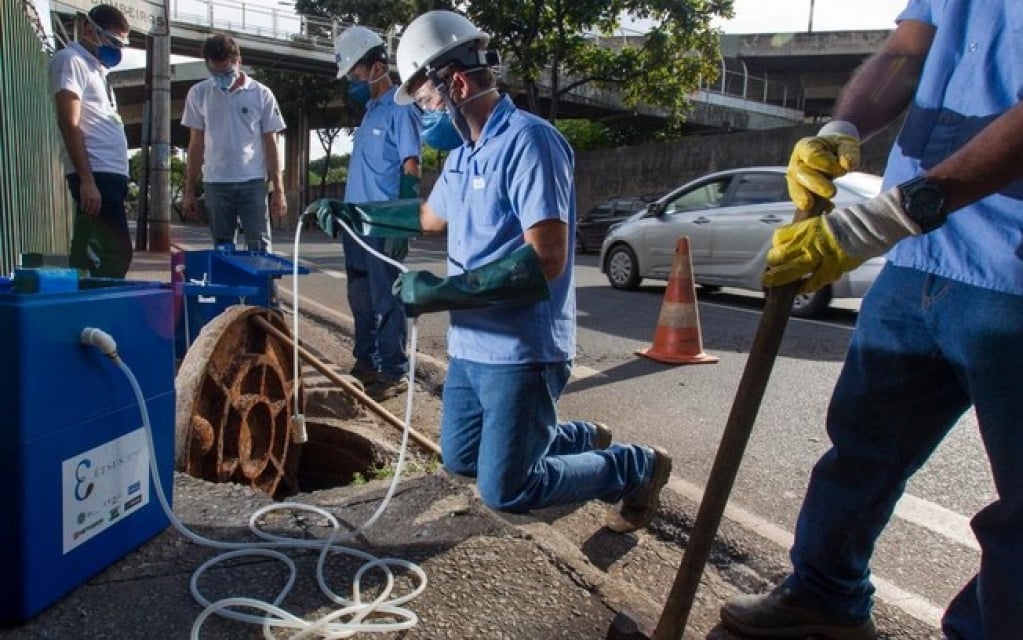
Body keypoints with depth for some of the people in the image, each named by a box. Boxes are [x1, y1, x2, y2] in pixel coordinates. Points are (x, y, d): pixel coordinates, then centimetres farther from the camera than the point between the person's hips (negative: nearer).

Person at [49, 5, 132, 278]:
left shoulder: (95, 67, 24)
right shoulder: (71, 60, -3)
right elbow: (69, 123, -13)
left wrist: (98, 179, 17)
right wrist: (87, 180, -21)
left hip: (109, 174, 9)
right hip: (97, 175, -9)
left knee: (89, 254, 9)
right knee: (116, 252, -13)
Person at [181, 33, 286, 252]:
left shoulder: (261, 94, -1)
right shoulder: (198, 94, 4)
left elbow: (270, 144, 2)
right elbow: (196, 145, 9)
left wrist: (278, 190, -3)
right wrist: (189, 190, 7)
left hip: (253, 182, -2)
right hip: (215, 182, 2)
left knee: (259, 247, -2)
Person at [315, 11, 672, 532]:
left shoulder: (528, 141, -19)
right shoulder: (462, 154, 10)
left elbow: (546, 260, -28)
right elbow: (430, 216, 31)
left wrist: (441, 290, -24)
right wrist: (357, 214, 32)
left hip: (520, 352, -9)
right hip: (470, 346, 9)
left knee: (504, 491, -2)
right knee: (460, 459, 21)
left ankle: (636, 468, 17)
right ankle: (580, 439, 36)